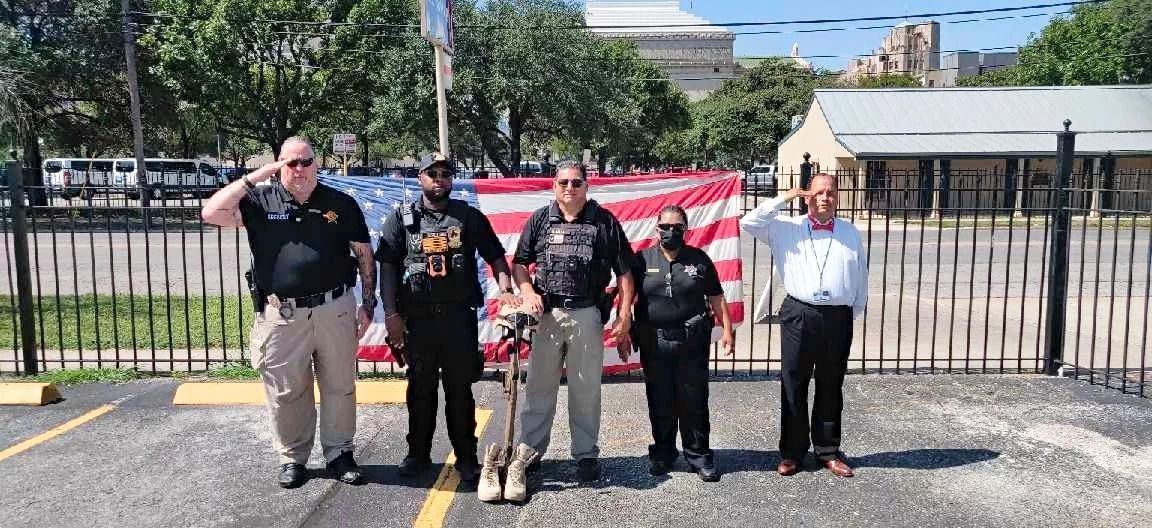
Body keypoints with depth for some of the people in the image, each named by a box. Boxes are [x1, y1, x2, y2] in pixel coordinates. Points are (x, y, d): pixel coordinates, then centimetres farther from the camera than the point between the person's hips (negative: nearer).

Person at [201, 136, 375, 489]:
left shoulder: (341, 204, 3)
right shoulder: (261, 200, 2)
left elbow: (364, 255, 7)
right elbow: (211, 213, -11)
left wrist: (368, 305, 3)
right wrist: (255, 176, -10)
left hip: (335, 310, 1)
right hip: (282, 315, 0)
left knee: (339, 387, 11)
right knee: (286, 393, 10)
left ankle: (340, 453, 26)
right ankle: (292, 458, 27)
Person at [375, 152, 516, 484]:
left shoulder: (471, 217, 7)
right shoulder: (402, 218, 5)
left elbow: (496, 257, 6)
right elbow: (388, 268, 1)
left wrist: (505, 289, -12)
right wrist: (391, 314, -7)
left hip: (460, 316, 0)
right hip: (417, 317, 0)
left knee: (460, 389, 6)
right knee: (420, 388, 11)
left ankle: (466, 458, 16)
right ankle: (418, 454, 25)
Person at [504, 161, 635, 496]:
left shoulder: (605, 221, 2)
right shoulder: (540, 220, 7)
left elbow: (624, 272, 2)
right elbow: (519, 263, 11)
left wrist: (624, 317, -3)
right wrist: (527, 291, -8)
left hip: (587, 315, -1)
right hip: (547, 314, 1)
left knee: (586, 388, 8)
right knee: (539, 387, 7)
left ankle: (586, 454, 20)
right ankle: (528, 453, 16)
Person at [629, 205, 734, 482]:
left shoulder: (699, 259, 6)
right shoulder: (642, 259, 5)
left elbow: (716, 297, 8)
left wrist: (727, 330, 2)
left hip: (692, 342, 0)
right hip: (654, 342, 0)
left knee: (694, 402, 5)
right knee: (660, 402, 9)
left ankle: (698, 455, 16)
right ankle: (663, 453, 24)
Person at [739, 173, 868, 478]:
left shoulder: (850, 233, 9)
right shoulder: (787, 228, 3)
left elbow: (860, 278, 14)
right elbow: (748, 223, -8)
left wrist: (854, 313, 12)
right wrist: (783, 199, -6)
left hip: (837, 318, 2)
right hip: (799, 315, -2)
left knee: (831, 387, 12)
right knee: (793, 386, 5)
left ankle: (828, 451, 25)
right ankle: (791, 452, 17)